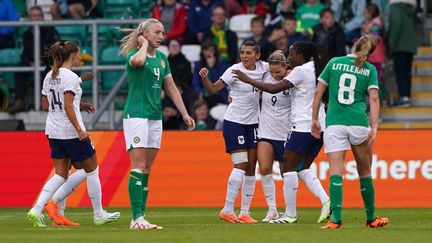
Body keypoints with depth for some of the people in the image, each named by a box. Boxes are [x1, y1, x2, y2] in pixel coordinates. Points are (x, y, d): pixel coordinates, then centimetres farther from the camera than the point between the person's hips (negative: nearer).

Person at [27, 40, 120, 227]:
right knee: (92, 170, 8)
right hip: (70, 132, -8)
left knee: (61, 175, 8)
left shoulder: (50, 76, 10)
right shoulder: (70, 77, -14)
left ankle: (37, 210, -11)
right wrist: (79, 129, -23)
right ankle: (99, 215, 16)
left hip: (53, 132, 8)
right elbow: (68, 106, -23)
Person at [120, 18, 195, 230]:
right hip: (136, 115, -7)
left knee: (147, 169, 7)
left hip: (155, 117, 7)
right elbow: (138, 61, -34)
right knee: (138, 166, -13)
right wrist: (144, 45, -14)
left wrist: (185, 114, 15)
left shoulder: (161, 58, 13)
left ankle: (140, 216, 9)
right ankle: (137, 218, -18)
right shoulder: (133, 55, -8)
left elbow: (171, 88, 19)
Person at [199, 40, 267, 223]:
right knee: (241, 165, -15)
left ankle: (244, 213, 9)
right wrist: (204, 78, -32)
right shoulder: (234, 70, -11)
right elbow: (213, 88, -13)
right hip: (234, 121, -6)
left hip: (253, 123, 6)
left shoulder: (263, 68, 2)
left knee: (251, 167, 4)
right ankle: (227, 210, -12)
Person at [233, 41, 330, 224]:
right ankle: (326, 201, -4)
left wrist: (247, 80, -8)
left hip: (302, 127, -9)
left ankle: (290, 214, -2)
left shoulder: (300, 71, -9)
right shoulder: (314, 70, 15)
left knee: (288, 168, -2)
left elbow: (274, 88, -16)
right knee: (303, 169, 14)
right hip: (319, 126, 9)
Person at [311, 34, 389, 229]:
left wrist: (314, 119, 15)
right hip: (359, 123, 0)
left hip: (334, 123, 0)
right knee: (365, 173, 14)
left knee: (336, 173, -7)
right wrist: (374, 128, -9)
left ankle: (336, 218, -22)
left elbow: (318, 92, 7)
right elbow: (374, 98, -5)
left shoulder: (334, 63, 8)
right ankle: (371, 218, 23)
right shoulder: (369, 69, 6)